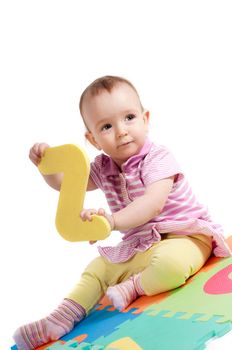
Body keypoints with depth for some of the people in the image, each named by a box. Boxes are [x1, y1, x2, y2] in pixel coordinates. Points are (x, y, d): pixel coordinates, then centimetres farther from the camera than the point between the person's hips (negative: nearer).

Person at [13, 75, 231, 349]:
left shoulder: (157, 158, -18)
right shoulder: (103, 167, 3)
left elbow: (153, 203, -34)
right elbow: (65, 183, 11)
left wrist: (113, 220, -51)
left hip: (183, 236, -7)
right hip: (139, 245, 8)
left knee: (170, 263, -39)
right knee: (98, 268, 11)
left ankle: (134, 286, -11)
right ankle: (60, 319, 8)